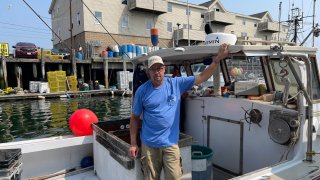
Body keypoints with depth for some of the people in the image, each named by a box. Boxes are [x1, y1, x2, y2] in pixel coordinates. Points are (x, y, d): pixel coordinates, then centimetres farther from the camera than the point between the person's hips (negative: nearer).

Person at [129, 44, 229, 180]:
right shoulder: (142, 91, -5)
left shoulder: (176, 84, -3)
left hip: (170, 143, 0)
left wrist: (218, 59, -10)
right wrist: (133, 143, 0)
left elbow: (202, 77, -3)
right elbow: (135, 118, 1)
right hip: (149, 145, 0)